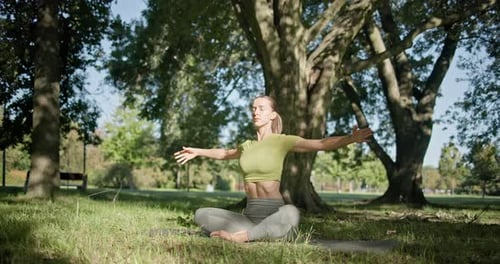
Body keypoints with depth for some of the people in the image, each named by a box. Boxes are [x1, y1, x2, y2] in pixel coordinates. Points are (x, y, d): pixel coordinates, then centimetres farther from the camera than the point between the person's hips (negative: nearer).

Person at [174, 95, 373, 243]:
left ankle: (240, 236, -26)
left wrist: (351, 139, -27)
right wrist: (197, 152, 44)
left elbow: (323, 144, -11)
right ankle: (260, 233, -19)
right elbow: (225, 154, 39)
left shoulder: (282, 141, -1)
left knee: (291, 214, -41)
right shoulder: (247, 146, 16)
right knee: (201, 215, -14)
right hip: (250, 215, 5)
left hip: (274, 216, -5)